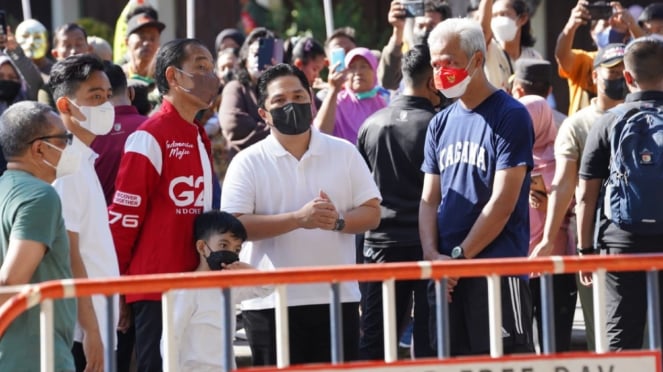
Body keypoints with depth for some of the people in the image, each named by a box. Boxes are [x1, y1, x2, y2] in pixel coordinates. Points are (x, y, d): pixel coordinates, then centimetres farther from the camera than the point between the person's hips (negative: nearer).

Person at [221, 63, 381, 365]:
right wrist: (298, 219, -21)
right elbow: (234, 225, -12)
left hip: (337, 297, 2)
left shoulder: (345, 153, 7)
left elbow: (372, 213, 6)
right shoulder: (248, 163, -1)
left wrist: (338, 222, -16)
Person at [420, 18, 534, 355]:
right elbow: (429, 199, 13)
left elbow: (502, 202, -11)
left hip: (498, 267, -7)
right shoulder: (441, 124, 15)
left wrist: (459, 256, -11)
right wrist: (432, 254, -4)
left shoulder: (509, 116, -5)